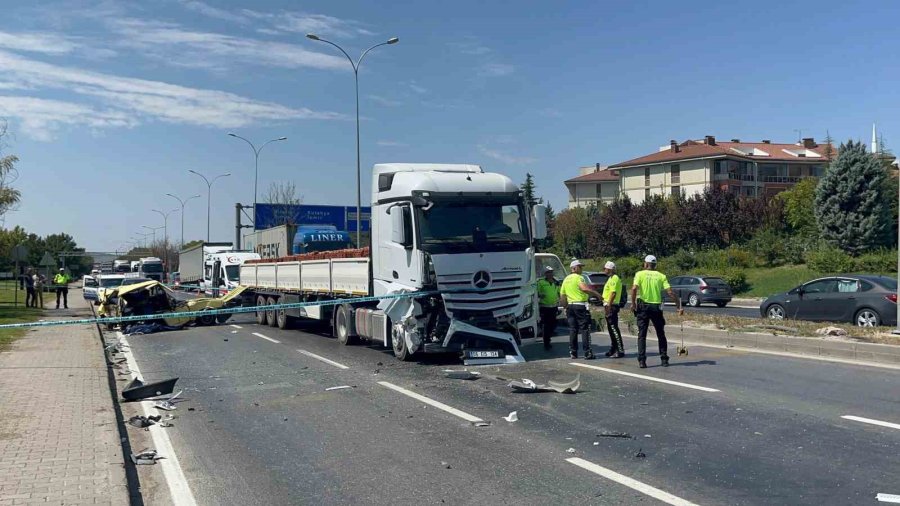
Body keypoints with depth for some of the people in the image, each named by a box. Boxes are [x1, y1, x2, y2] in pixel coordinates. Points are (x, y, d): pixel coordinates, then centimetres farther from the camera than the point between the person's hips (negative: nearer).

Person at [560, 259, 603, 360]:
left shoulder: (566, 279, 14)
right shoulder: (579, 277, -9)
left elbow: (562, 294, 15)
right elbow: (584, 288, -28)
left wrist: (566, 305, 20)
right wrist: (596, 294, -24)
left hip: (570, 305, 7)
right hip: (581, 306, -7)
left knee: (572, 330, 10)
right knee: (585, 329, -3)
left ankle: (573, 352, 10)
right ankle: (587, 353, -5)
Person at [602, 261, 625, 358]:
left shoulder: (614, 278, -14)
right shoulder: (611, 278, 19)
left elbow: (613, 293, -23)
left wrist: (608, 305, -26)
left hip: (611, 306, -11)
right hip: (609, 306, 11)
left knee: (614, 328, -10)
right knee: (611, 328, 14)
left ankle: (620, 350, -10)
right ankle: (613, 349, 20)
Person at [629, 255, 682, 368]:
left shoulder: (640, 274, -1)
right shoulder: (661, 276, 5)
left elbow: (634, 288, -17)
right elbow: (670, 292, -4)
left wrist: (633, 303, -8)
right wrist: (679, 306, 1)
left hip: (643, 306, -2)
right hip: (656, 307, 2)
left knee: (642, 335, 3)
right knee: (661, 334, 15)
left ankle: (642, 361, -4)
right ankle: (664, 359, 17)